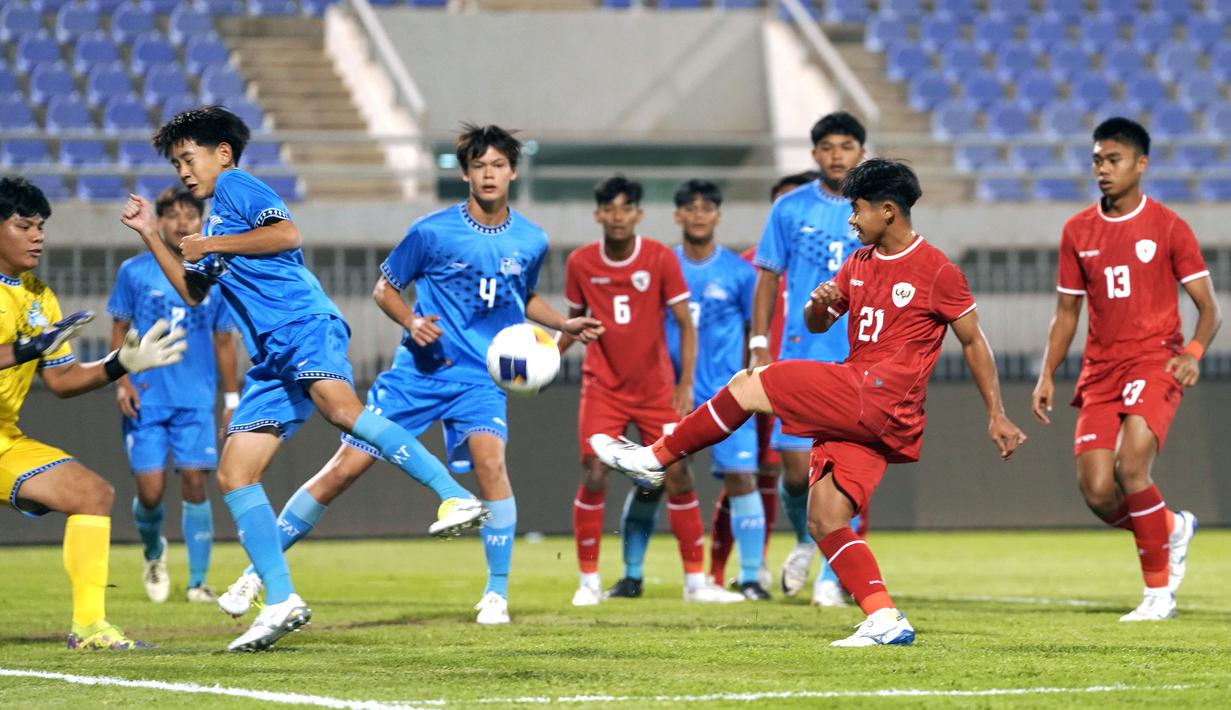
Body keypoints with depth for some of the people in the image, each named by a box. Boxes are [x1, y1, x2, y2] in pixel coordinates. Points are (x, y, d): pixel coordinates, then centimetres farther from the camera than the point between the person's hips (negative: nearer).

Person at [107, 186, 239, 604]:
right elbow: (119, 330, 8)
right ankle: (153, 553, 27)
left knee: (195, 486, -8)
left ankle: (198, 582, 0)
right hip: (146, 399, -1)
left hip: (196, 401, 1)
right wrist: (121, 382, -5)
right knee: (150, 492, -6)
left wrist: (232, 400, 9)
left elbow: (224, 341, 12)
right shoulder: (134, 272, 3)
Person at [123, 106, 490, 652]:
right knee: (233, 474, 0)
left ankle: (456, 499, -43)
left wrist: (211, 244, -6)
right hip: (272, 359, 10)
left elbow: (287, 233, -12)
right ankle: (280, 601, -2)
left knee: (340, 407, -37)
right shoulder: (216, 216, 32)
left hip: (304, 325, -10)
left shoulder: (236, 187, 5)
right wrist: (150, 235, 35)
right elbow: (192, 292, 40)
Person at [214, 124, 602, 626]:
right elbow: (384, 289, 3)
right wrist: (412, 322, -15)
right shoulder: (433, 231, -7)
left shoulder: (531, 241, 3)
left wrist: (565, 325, 8)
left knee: (489, 458, -27)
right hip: (419, 371, -1)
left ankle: (497, 594, -14)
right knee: (345, 467, -5)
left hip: (481, 377, 1)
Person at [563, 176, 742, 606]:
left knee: (678, 477, -3)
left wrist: (685, 384, -11)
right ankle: (588, 581, 3)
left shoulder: (661, 259, -8)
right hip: (603, 388, 0)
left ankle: (696, 581, 8)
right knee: (594, 480, -10)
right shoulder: (581, 263, -3)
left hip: (656, 388, 0)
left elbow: (685, 324, -5)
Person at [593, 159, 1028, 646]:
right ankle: (885, 620, -6)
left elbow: (973, 341, 3)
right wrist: (818, 304, 0)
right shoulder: (859, 264, 18)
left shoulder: (936, 271, -4)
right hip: (855, 413, 8)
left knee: (748, 385, -9)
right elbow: (816, 325, 25)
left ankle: (657, 457, 3)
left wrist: (996, 416, 4)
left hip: (880, 400, -8)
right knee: (824, 522, -3)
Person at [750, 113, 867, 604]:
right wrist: (759, 346, 2)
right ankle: (804, 541, 28)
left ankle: (832, 578, 5)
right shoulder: (790, 209, 5)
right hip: (801, 357, 0)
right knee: (796, 468, -2)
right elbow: (768, 278, 9)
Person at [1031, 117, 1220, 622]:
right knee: (1097, 491, -8)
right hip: (1100, 369, 4)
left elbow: (1209, 308, 0)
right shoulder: (1078, 231, 10)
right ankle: (1173, 529, 25)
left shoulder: (1168, 227, -1)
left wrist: (1193, 352, -19)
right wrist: (1047, 375, 7)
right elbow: (1067, 310, 18)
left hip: (1155, 362, -4)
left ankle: (1158, 592, -8)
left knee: (1130, 467, -25)